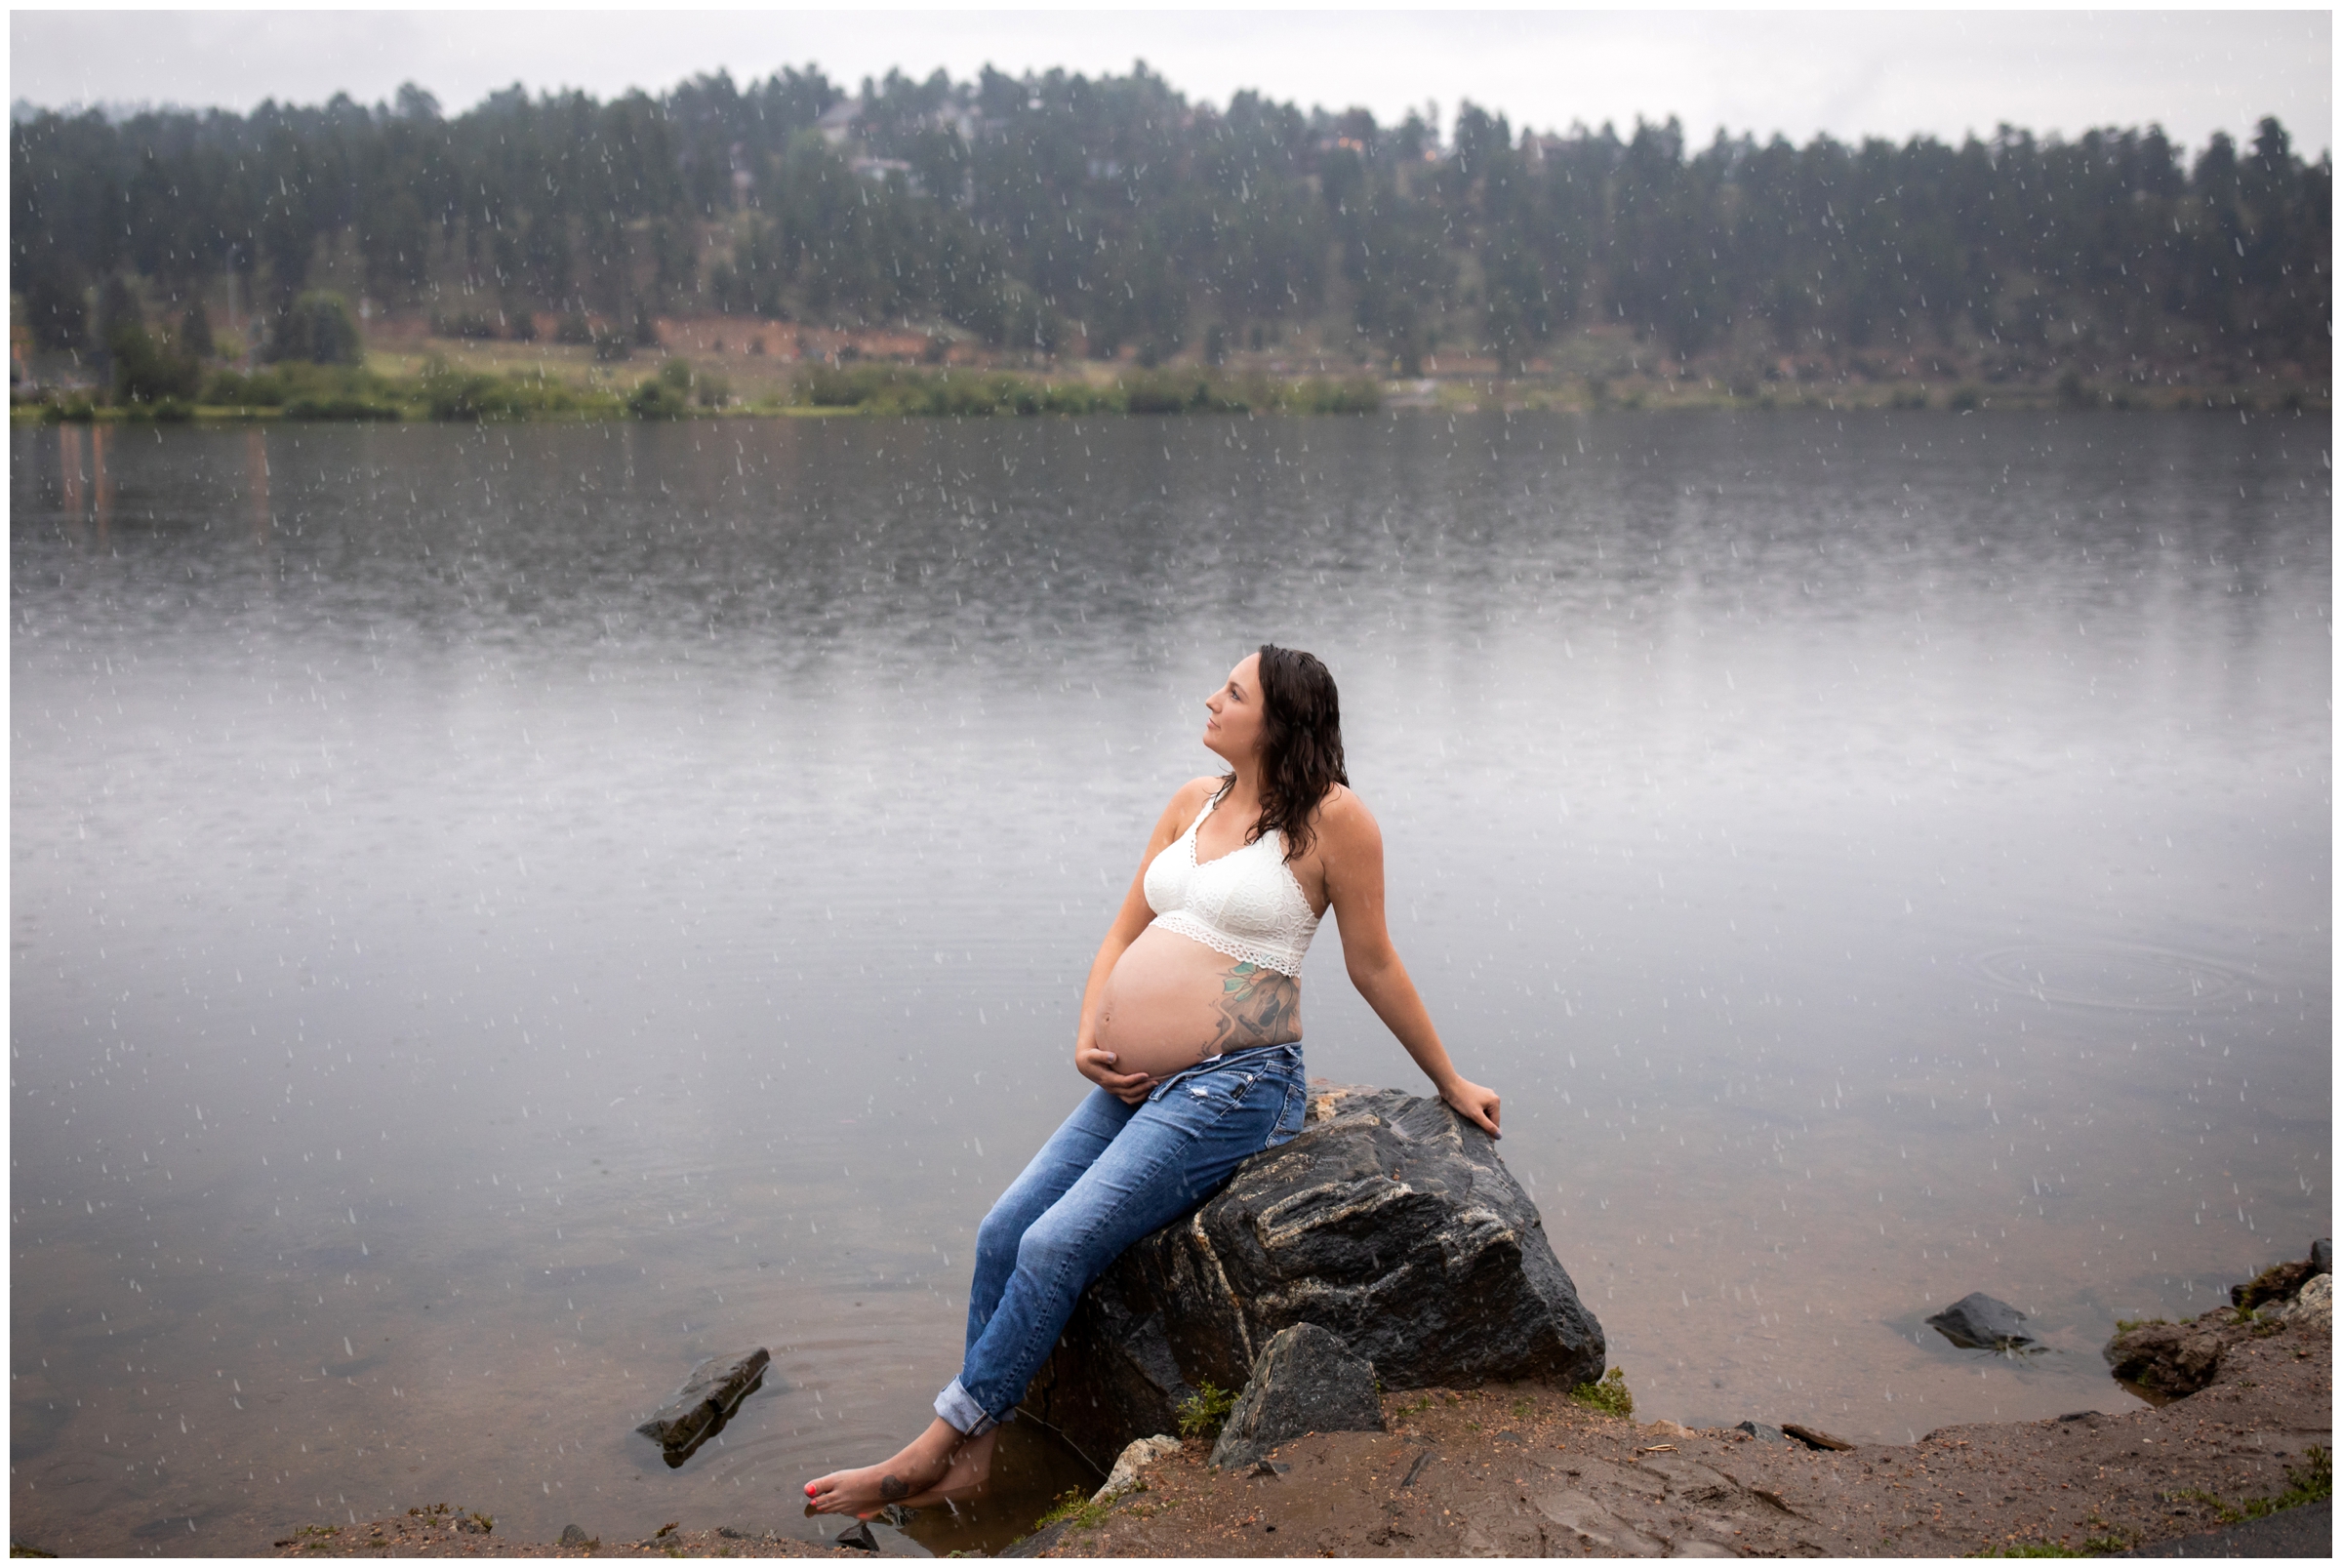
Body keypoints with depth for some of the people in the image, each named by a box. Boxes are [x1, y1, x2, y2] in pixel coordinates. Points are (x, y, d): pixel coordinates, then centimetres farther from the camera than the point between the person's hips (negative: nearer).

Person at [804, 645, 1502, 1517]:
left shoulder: (1329, 818, -9)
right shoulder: (1193, 803, 12)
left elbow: (1374, 967, 1)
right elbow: (1125, 932, 17)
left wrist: (1448, 1081, 8)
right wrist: (1086, 1039, 2)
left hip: (1233, 1087, -8)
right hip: (1135, 1086, 8)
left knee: (1054, 1248, -16)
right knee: (1003, 1231, -3)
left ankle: (937, 1446, -4)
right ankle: (973, 1458, 4)